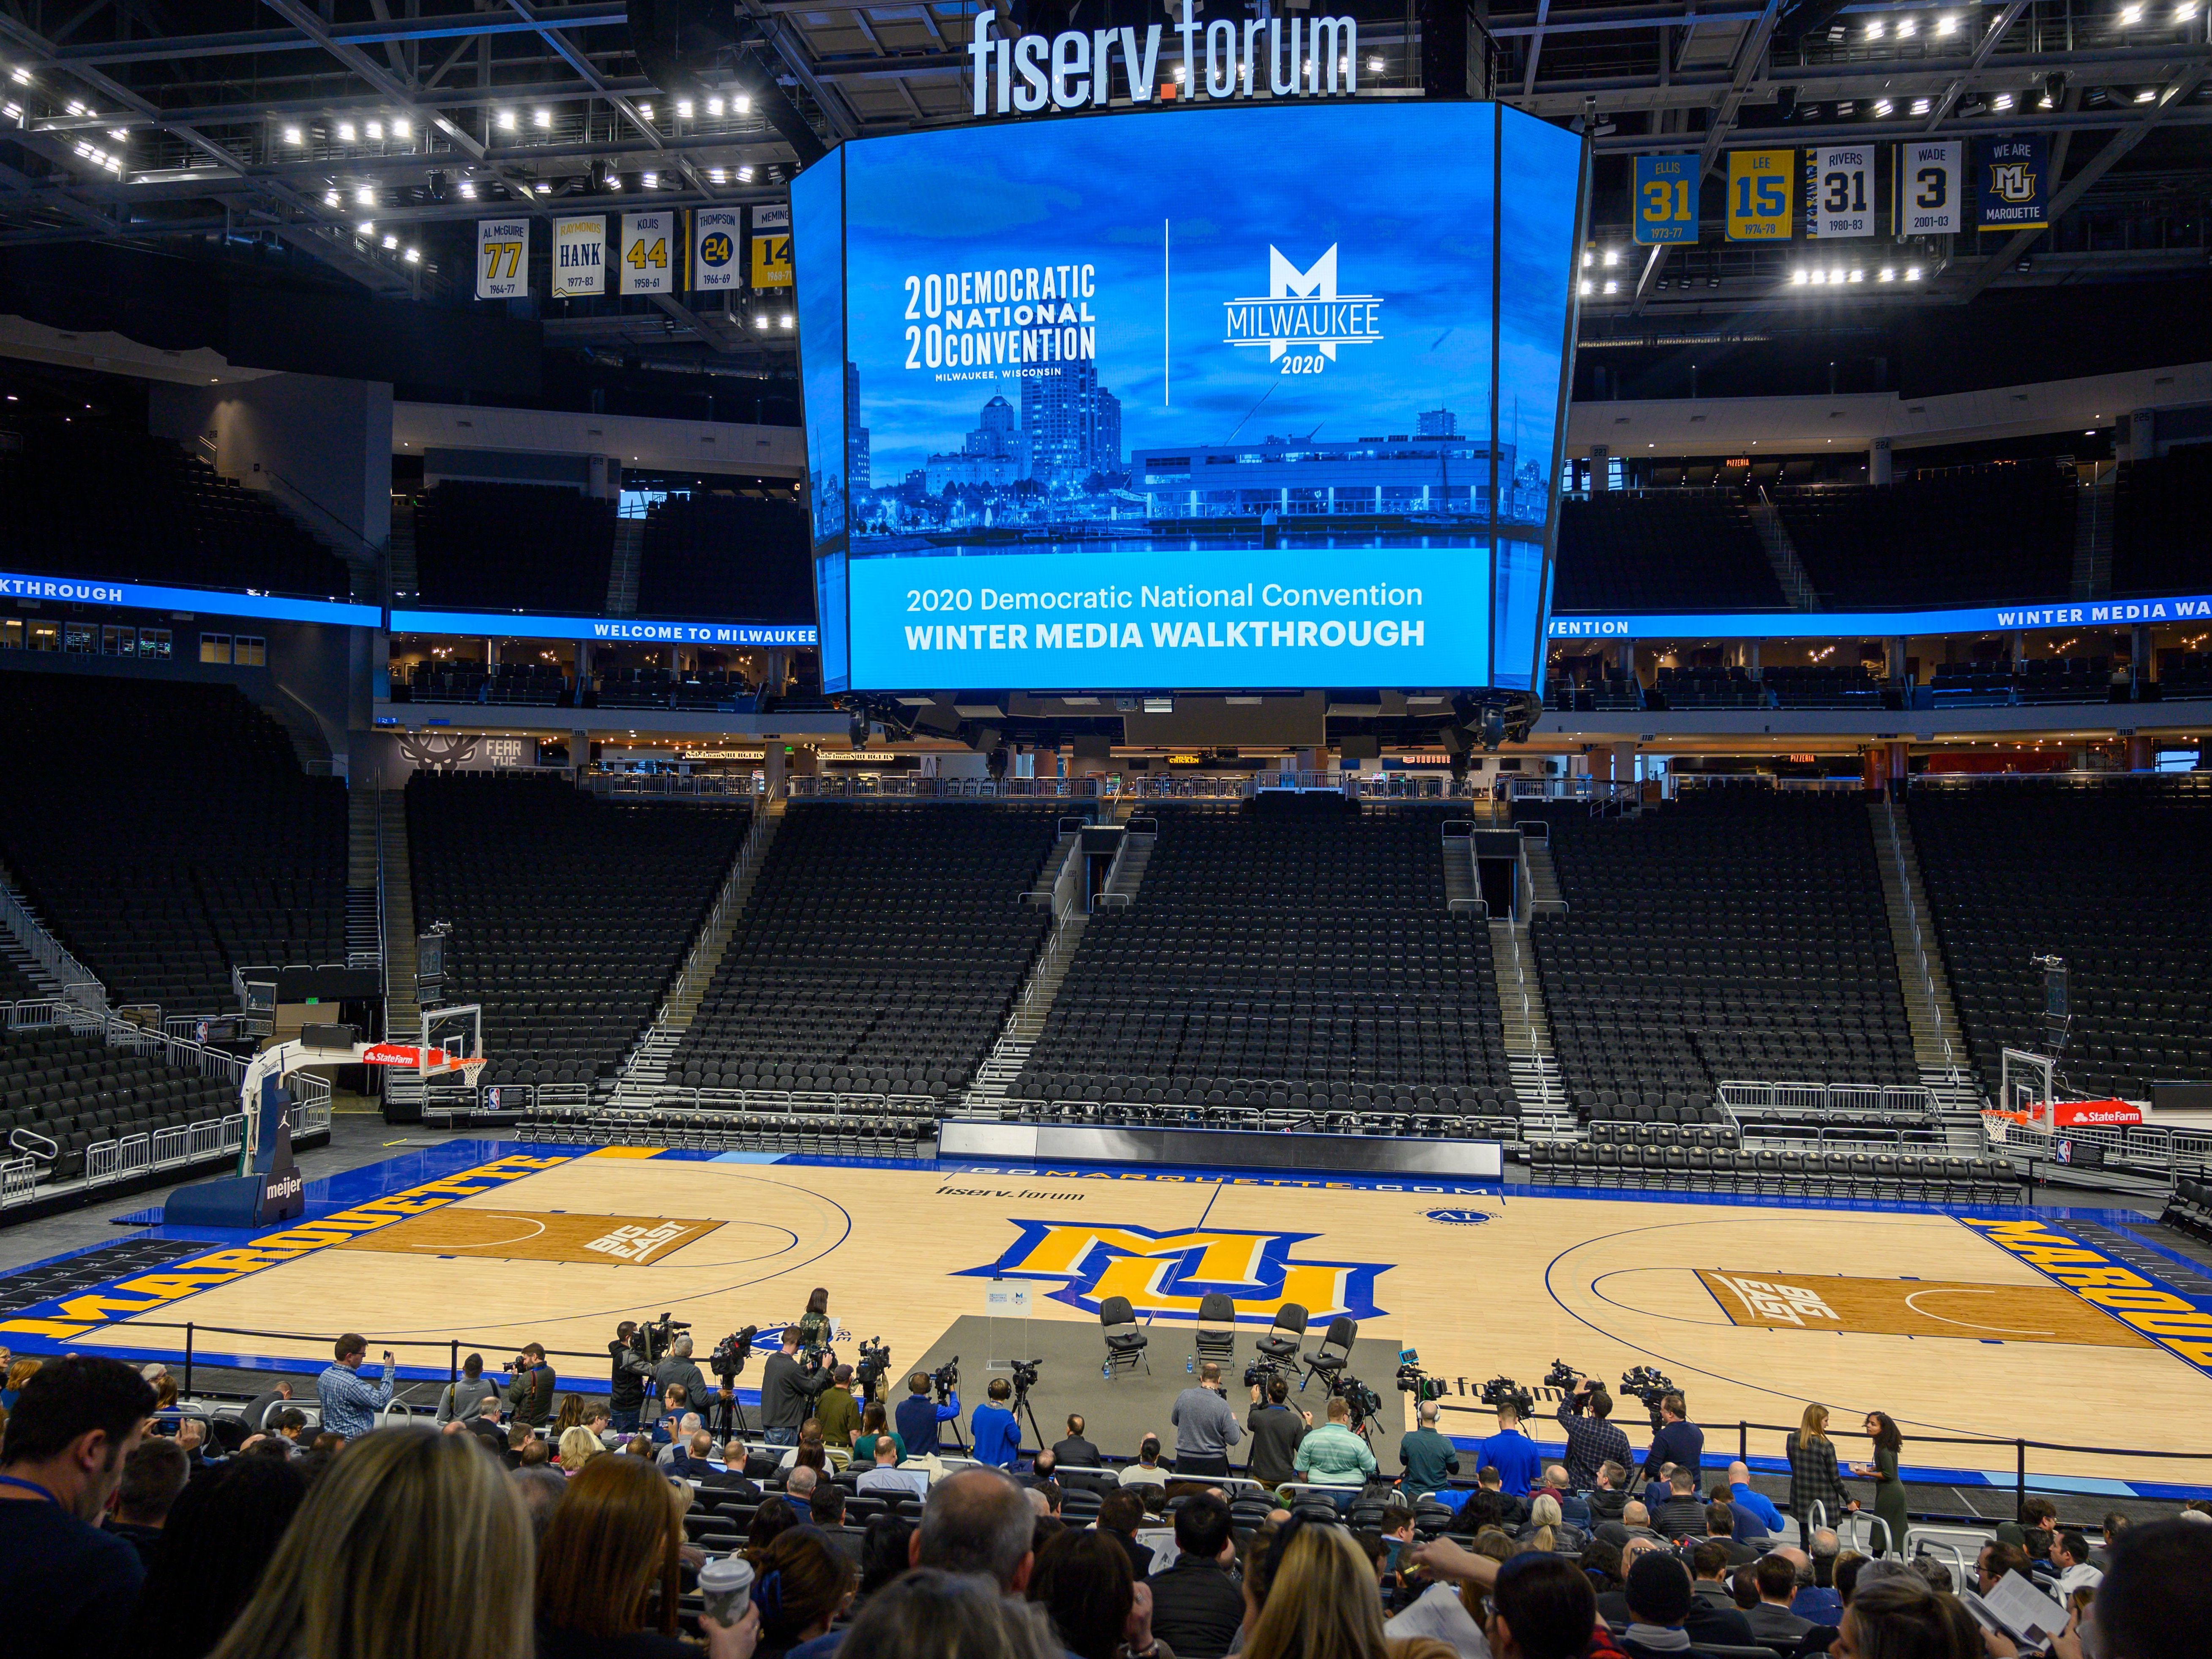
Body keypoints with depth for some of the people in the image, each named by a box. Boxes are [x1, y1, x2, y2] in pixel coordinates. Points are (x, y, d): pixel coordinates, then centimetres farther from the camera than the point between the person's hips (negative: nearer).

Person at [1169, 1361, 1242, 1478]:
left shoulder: (1184, 1396, -6)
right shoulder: (1222, 1405, -16)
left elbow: (1174, 1420, 12)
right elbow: (1233, 1440, -8)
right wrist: (1234, 1420, 8)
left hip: (1185, 1460, 3)